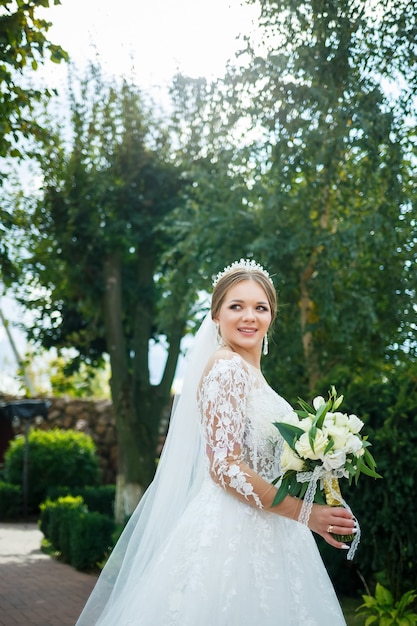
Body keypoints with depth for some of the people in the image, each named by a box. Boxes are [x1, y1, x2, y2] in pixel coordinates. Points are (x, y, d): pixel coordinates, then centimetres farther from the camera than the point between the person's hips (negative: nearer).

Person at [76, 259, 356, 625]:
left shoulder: (249, 373, 14)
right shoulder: (227, 366, -14)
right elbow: (225, 467, -20)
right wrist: (303, 513, -20)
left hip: (257, 534, 9)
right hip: (232, 533, -9)